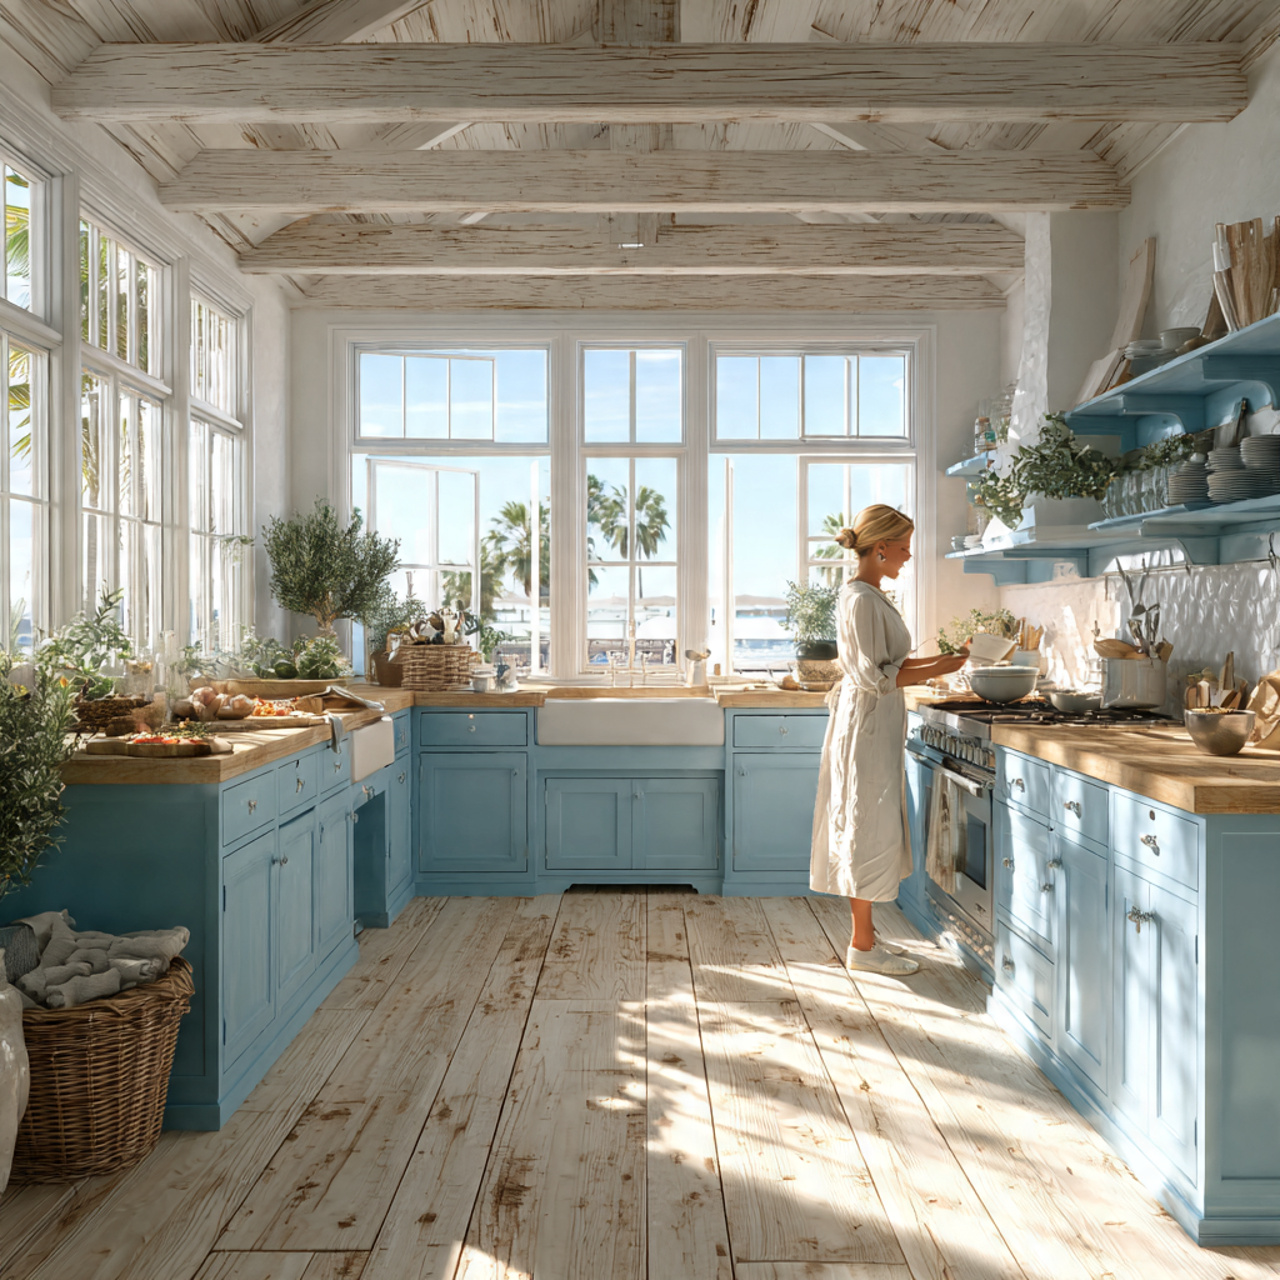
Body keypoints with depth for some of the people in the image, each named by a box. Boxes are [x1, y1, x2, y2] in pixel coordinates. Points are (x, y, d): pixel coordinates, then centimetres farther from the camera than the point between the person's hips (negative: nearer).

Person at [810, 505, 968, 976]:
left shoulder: (870, 595, 13)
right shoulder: (861, 599, -18)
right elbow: (874, 677, -21)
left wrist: (937, 658, 12)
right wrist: (938, 669, -17)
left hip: (877, 725, 10)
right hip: (867, 724, -10)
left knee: (871, 829, 14)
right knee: (868, 830, -3)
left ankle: (866, 935, 24)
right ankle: (862, 946, 8)